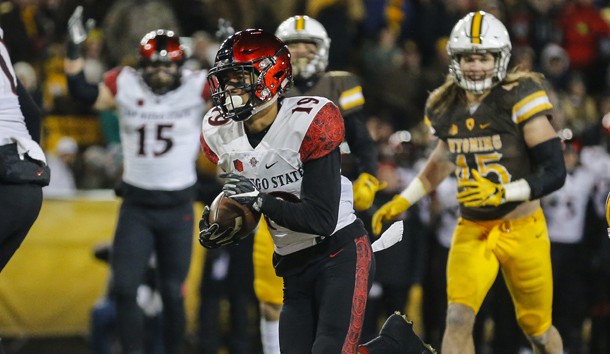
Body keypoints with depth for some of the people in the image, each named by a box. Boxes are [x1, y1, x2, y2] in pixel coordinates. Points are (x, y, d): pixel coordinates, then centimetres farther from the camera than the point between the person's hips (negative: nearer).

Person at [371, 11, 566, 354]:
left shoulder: (520, 98, -16)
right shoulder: (447, 107, 1)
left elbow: (555, 172, -19)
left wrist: (500, 193, -31)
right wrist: (402, 202, 17)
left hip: (522, 231, -3)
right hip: (472, 231, 3)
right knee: (459, 319, -17)